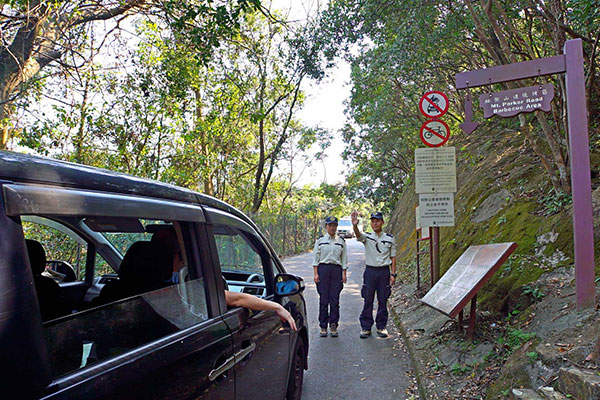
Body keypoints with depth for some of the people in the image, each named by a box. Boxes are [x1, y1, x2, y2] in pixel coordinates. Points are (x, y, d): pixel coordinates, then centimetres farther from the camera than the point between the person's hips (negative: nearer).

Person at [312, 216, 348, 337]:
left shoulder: (341, 241, 11)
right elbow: (315, 258, 5)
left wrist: (344, 274, 4)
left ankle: (334, 326, 9)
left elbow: (344, 259, 12)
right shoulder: (320, 240, 6)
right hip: (323, 269, -1)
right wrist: (316, 273, -3)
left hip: (336, 270, 1)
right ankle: (323, 327, 6)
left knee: (335, 300, -1)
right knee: (323, 299, -2)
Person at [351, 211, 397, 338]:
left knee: (383, 300, 6)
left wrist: (393, 274, 1)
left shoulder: (390, 238, 6)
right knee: (368, 300, 2)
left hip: (384, 271, 1)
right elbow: (358, 235, -23)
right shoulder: (367, 237, 1)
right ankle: (365, 327, 12)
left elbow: (393, 257, 8)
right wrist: (355, 225, -45)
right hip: (370, 270, -1)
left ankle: (381, 327, 19)